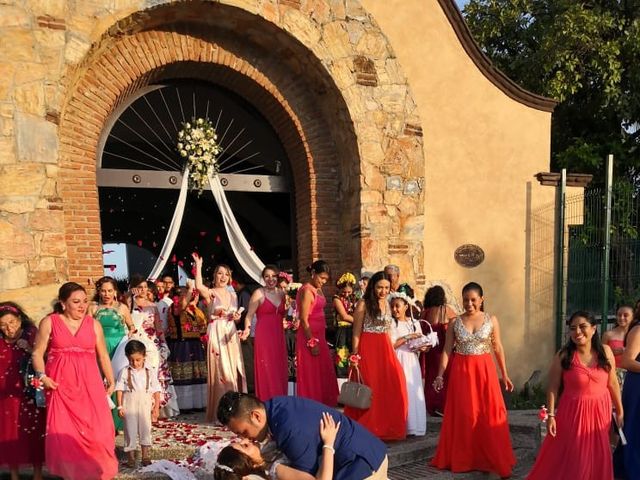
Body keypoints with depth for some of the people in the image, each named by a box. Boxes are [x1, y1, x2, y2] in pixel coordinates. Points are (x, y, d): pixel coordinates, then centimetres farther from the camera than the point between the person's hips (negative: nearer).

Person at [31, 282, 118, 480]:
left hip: (89, 385, 1)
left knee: (95, 430, -1)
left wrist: (110, 380, 9)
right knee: (64, 432, -1)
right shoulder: (49, 322, 1)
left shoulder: (93, 324, 7)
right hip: (61, 386, -1)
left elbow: (103, 355, 11)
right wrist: (42, 376, -11)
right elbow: (38, 353, 3)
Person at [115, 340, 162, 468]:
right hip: (129, 404, -1)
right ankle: (131, 456, 17)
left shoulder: (149, 372, 2)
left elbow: (156, 390, 4)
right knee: (130, 429, 5)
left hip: (145, 404, 1)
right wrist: (120, 406, -8)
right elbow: (119, 389, -2)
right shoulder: (124, 372, -1)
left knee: (145, 429, 6)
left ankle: (146, 455, 17)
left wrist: (156, 407, 0)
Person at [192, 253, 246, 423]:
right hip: (216, 335, -5)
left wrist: (236, 317, -3)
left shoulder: (233, 295, 14)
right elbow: (199, 286, -27)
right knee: (221, 371, -6)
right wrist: (198, 265, -22)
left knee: (234, 370, 5)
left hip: (231, 335, 5)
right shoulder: (210, 293, -4)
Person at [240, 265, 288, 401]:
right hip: (264, 336, -5)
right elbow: (249, 315, -7)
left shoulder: (281, 293, 11)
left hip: (279, 336, 6)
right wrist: (247, 329, -23)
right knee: (266, 372, -5)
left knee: (280, 371, 7)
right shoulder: (259, 293, -5)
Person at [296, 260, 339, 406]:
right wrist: (312, 343, -18)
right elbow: (304, 320, -18)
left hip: (319, 335, 9)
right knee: (311, 374, 1)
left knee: (323, 373, 14)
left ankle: (322, 405, 24)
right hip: (310, 336, -9)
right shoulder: (307, 291, -15)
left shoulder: (318, 290, 11)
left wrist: (319, 340, 12)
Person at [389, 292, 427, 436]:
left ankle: (413, 426, 12)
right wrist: (407, 338, -13)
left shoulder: (415, 323, 9)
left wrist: (422, 347, -10)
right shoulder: (391, 323, -4)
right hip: (397, 361, -4)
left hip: (412, 362, 4)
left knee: (414, 391, 2)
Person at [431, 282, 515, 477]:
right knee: (463, 415, 5)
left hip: (484, 370, 0)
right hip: (461, 371, 0)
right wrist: (440, 374, -7)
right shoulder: (455, 322, 1)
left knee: (489, 415, 1)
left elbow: (498, 348, 6)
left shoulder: (491, 320, 1)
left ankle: (491, 459, 16)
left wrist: (505, 375, 5)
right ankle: (462, 459, 19)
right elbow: (447, 350, 1)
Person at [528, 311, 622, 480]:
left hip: (600, 411, 3)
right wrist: (551, 415, -13)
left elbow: (612, 383, 6)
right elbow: (553, 388, -9)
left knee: (598, 457, 14)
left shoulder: (605, 351, -3)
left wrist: (619, 409, 12)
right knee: (569, 457, 4)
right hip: (573, 412, -3)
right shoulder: (563, 356, -11)